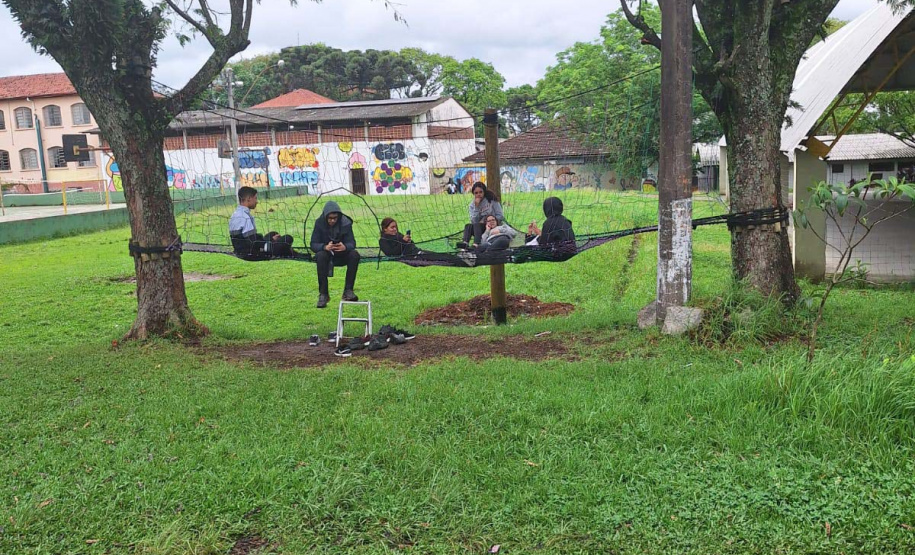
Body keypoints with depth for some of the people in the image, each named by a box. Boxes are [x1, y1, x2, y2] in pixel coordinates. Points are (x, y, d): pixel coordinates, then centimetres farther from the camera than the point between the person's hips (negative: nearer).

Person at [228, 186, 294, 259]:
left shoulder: (235, 214, 9)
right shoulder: (245, 217, -22)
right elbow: (253, 244, -24)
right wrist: (272, 240, -8)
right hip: (251, 254, -11)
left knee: (273, 234, 25)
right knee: (288, 239, -7)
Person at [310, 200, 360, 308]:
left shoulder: (346, 223, -11)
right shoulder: (319, 223, -12)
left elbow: (352, 243, -16)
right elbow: (313, 244, -16)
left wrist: (345, 247, -42)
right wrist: (325, 247, -40)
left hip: (342, 254, 1)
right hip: (327, 255, -1)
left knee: (355, 254, -28)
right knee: (321, 256, -34)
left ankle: (348, 291, -24)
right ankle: (323, 294, -29)